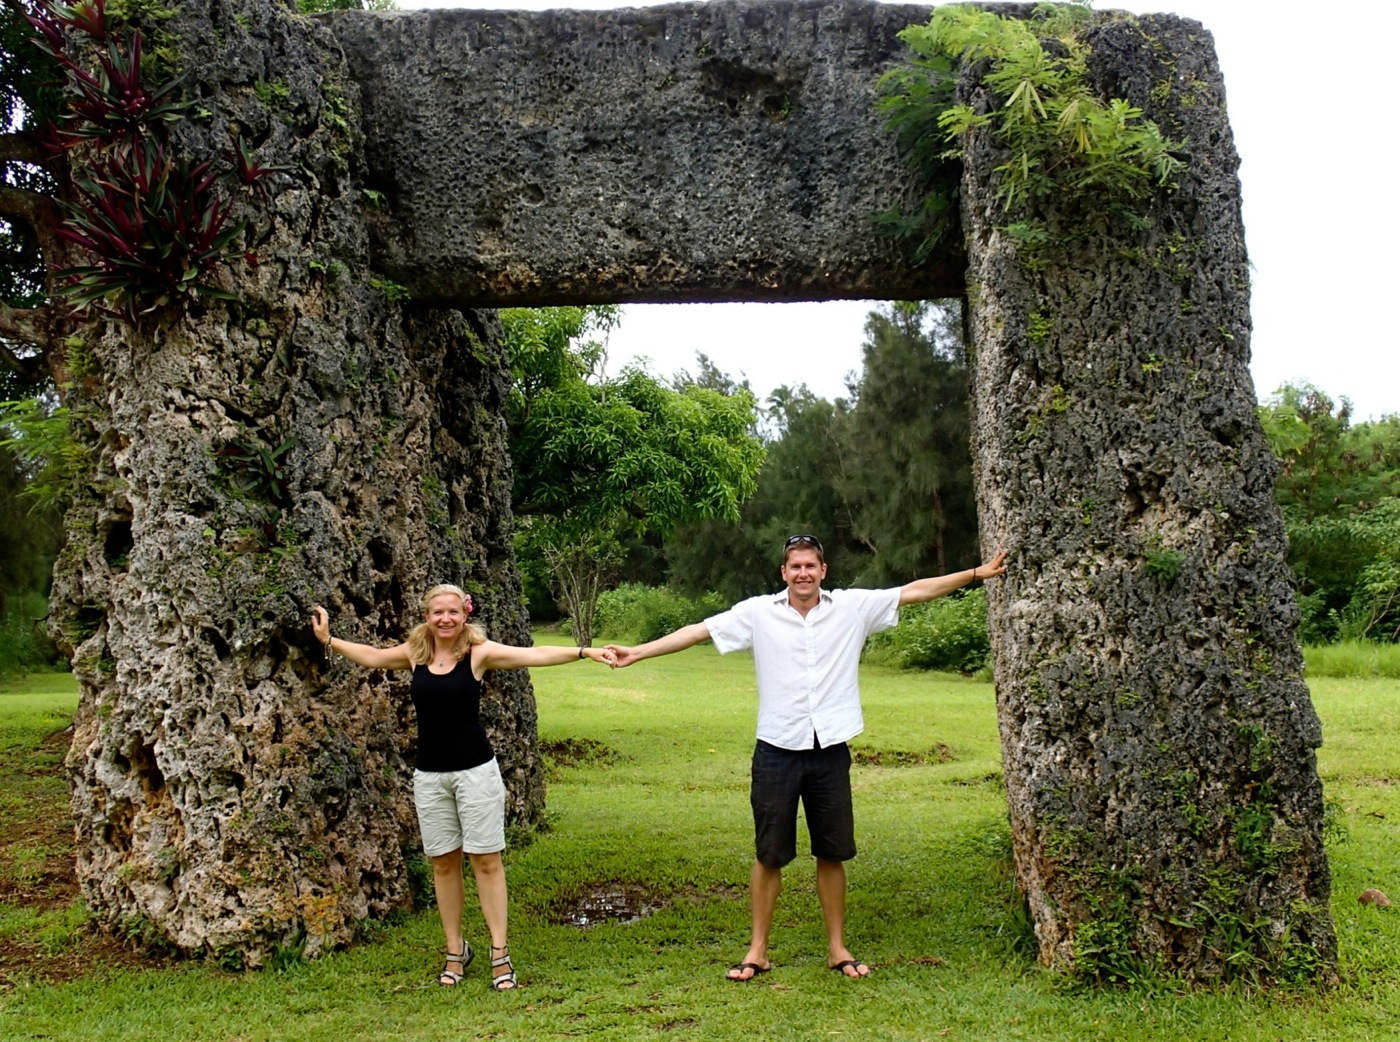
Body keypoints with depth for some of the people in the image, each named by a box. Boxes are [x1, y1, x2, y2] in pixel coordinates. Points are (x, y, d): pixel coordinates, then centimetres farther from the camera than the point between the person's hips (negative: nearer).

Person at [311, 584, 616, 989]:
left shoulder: (478, 652, -7)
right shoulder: (414, 654, 3)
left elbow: (533, 655, -16)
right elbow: (371, 656, 21)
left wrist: (583, 652, -26)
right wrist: (328, 640, 27)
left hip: (476, 770, -3)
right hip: (429, 774, 3)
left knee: (486, 861, 0)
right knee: (443, 863, 9)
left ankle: (500, 952, 5)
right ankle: (455, 950, 20)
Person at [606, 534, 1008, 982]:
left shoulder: (853, 606, 2)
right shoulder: (758, 612, -1)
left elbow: (916, 590, 5)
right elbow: (699, 631, -3)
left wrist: (977, 573, 4)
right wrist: (638, 652, -7)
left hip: (830, 751, 1)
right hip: (777, 751, -1)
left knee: (832, 854, 11)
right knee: (769, 856, 7)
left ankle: (838, 949, 25)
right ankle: (758, 951, 19)